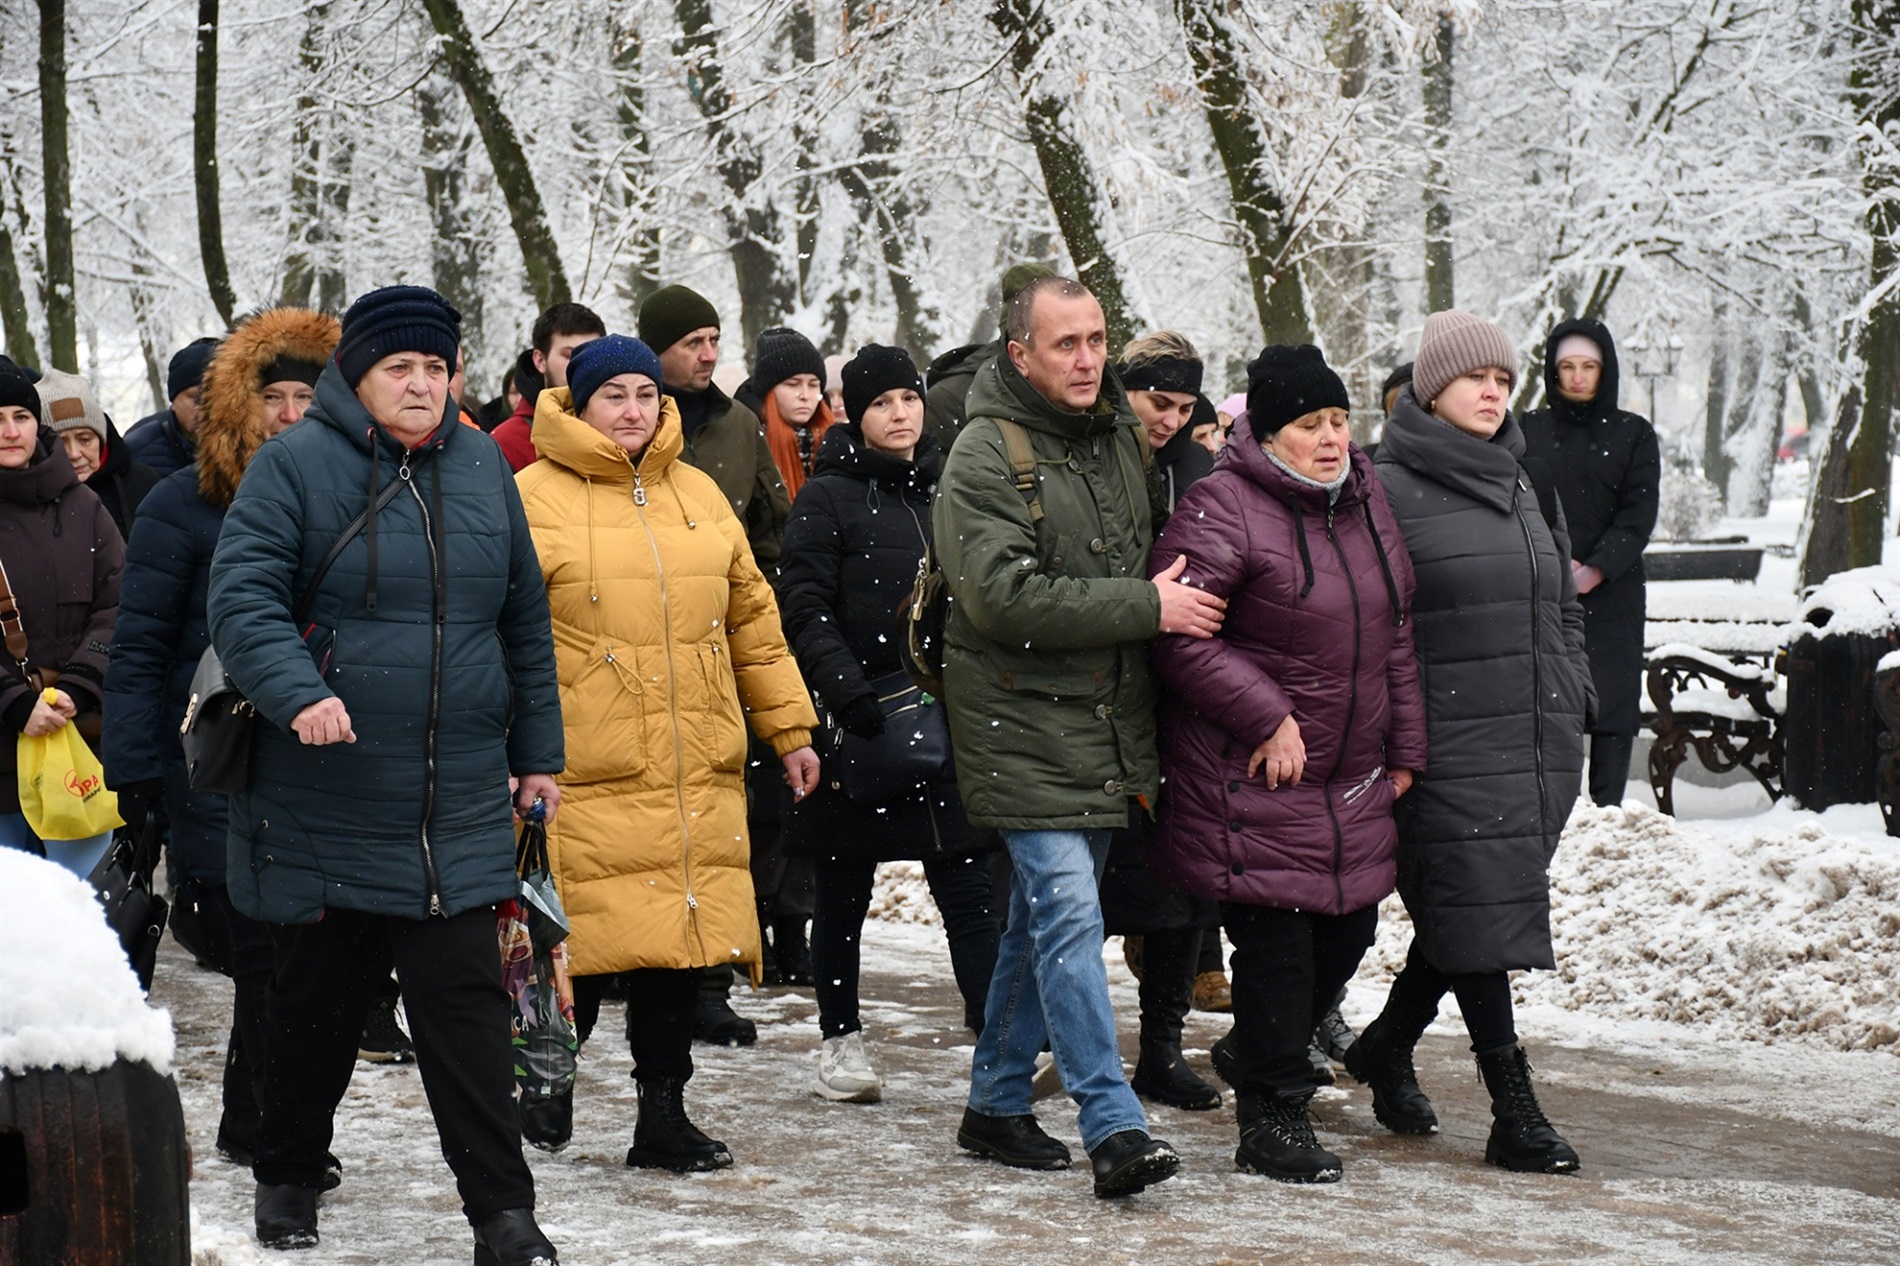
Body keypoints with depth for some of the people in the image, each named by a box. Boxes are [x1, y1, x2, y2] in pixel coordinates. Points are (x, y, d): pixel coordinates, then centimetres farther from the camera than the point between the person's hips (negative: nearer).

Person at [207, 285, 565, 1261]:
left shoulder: (482, 469, 9)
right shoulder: (293, 466, -4)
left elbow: (525, 621, 16)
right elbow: (241, 596, -12)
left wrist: (536, 754, 16)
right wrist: (296, 693, -29)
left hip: (459, 810, 2)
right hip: (323, 804, -2)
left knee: (467, 1010, -1)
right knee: (314, 999, 11)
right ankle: (287, 1179, 30)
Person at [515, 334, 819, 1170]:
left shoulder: (698, 495, 15)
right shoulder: (535, 498, 0)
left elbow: (752, 619, 21)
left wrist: (790, 728, 20)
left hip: (695, 770, 5)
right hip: (585, 771, -5)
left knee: (681, 943, 5)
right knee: (582, 948, -5)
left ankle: (663, 1116, 14)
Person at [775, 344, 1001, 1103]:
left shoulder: (945, 488, 12)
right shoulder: (829, 496, -2)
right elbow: (805, 608, -9)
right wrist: (850, 693, -20)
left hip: (943, 719, 3)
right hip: (857, 721, -3)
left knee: (967, 884, -3)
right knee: (844, 890, 8)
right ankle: (840, 1039, 19)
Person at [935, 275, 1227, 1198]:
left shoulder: (1120, 439, 11)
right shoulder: (985, 455, -12)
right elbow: (1003, 595, -23)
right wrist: (1145, 606, -21)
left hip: (1105, 721, 8)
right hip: (1023, 722, -7)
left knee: (1043, 916, 14)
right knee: (1068, 915, -12)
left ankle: (997, 1103, 25)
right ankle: (1113, 1129, -14)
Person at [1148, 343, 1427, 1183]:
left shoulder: (1366, 501, 11)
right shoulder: (1223, 509, -14)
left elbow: (1394, 634, 18)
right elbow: (1177, 632, -19)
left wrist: (1404, 749, 14)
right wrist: (1268, 718, -18)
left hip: (1352, 781, 8)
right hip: (1252, 776, -8)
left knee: (1348, 929, 12)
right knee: (1276, 941, -4)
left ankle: (1254, 1053, 37)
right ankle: (1272, 1120, 9)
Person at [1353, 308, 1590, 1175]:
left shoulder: (1521, 488, 17)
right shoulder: (1388, 488, -6)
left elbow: (1563, 607, 26)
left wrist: (1571, 700, 16)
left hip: (1539, 746, 7)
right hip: (1449, 748, -7)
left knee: (1463, 915, 12)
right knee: (1476, 913, -8)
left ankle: (1386, 1047, 33)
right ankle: (1515, 1113, -4)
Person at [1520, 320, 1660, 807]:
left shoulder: (1633, 434, 9)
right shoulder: (1528, 432, 11)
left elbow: (1638, 513, -1)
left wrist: (1594, 571, -14)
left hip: (1612, 592, 0)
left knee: (1613, 708, -5)